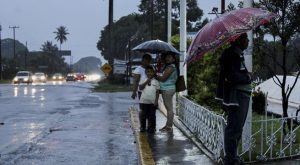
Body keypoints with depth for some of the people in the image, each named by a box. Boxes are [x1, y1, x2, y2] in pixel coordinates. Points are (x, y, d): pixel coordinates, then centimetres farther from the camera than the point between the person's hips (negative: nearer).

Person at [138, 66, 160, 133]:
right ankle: (143, 127, 18)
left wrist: (156, 101, -6)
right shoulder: (144, 80, 4)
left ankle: (151, 128, 12)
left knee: (152, 115, 4)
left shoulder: (156, 81, 2)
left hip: (152, 102, -1)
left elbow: (157, 92, 2)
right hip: (144, 101, 1)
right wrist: (146, 82, -16)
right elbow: (140, 87, -10)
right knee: (143, 115, 7)